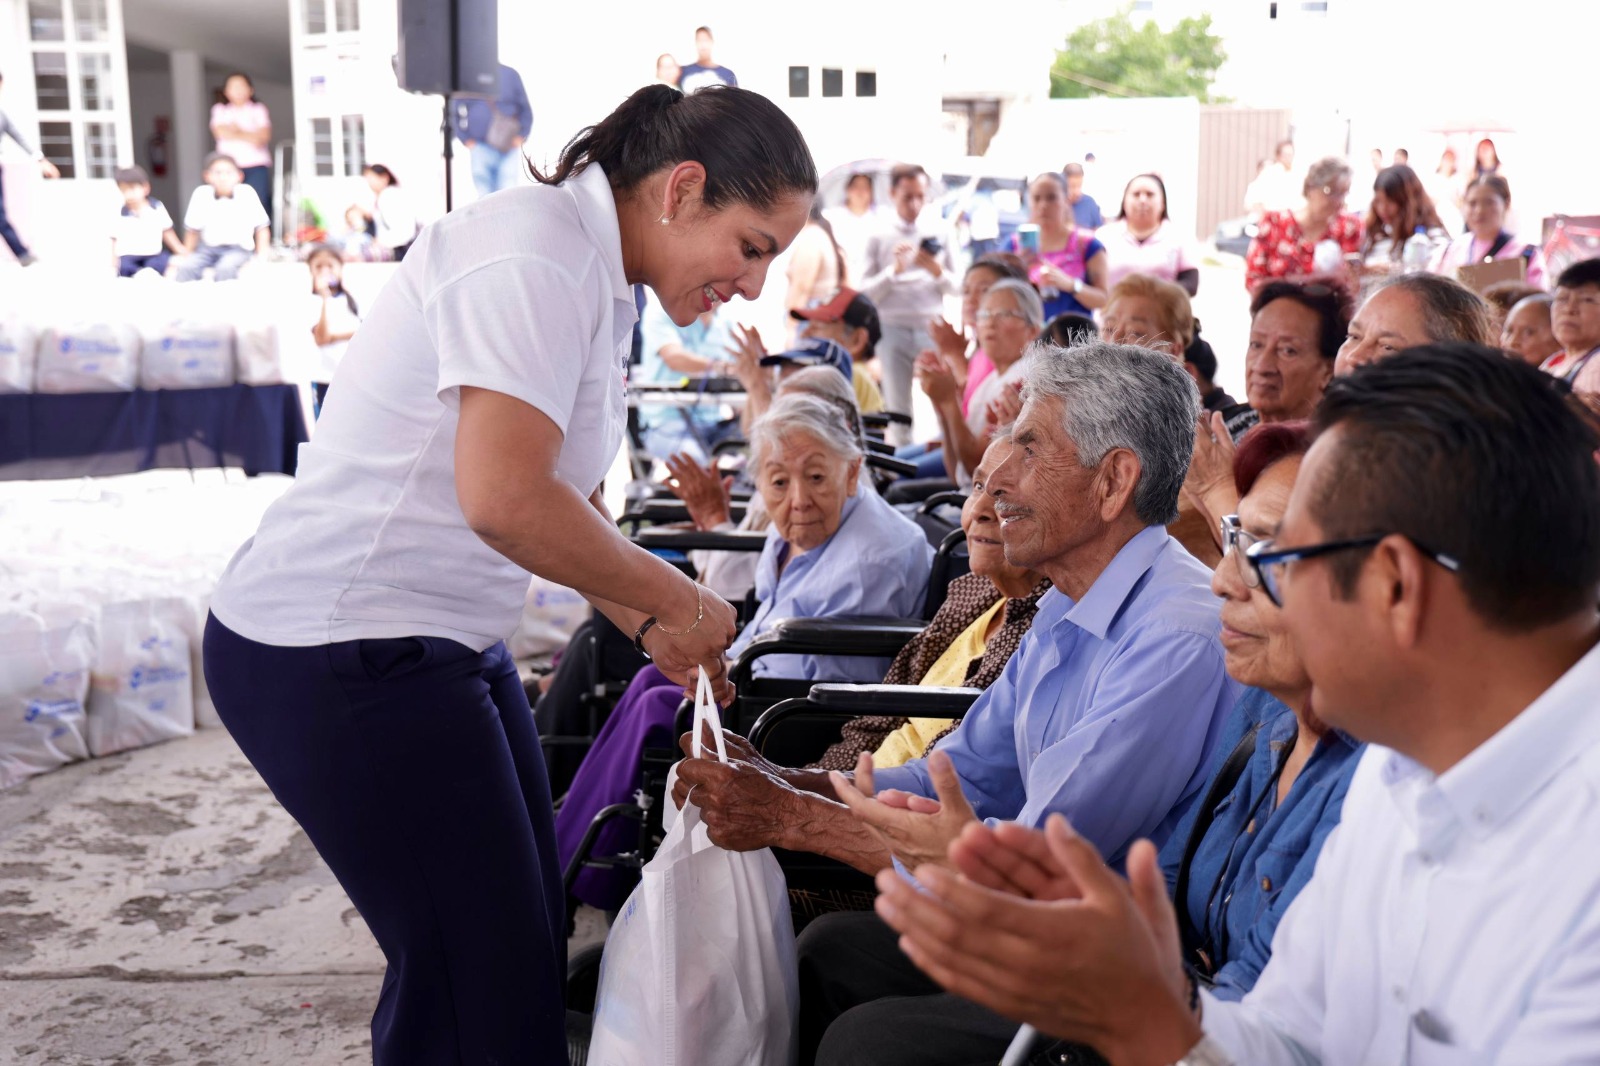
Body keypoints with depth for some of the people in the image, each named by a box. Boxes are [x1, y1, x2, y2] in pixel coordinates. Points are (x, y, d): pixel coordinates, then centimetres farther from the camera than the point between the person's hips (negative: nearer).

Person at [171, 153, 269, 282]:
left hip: (238, 248, -3)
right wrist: (186, 257, 10)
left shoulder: (247, 193, -11)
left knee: (225, 269, -33)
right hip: (208, 248, 3)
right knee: (183, 268, -23)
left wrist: (262, 259, -6)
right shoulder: (201, 194, -4)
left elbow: (262, 228, -2)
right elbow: (192, 230, 8)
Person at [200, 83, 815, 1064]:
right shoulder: (533, 256, -19)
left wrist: (650, 624, 12)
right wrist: (677, 599, -17)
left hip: (449, 646, 10)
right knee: (477, 979, -3)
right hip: (341, 654, -10)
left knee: (529, 943, 15)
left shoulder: (598, 276, 13)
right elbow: (505, 499, -30)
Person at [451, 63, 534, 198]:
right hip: (479, 147, 0)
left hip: (509, 147, 0)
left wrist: (521, 136, -2)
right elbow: (455, 112, 12)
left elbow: (526, 110, 9)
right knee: (485, 196, -2)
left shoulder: (510, 75, 6)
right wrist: (466, 139, 2)